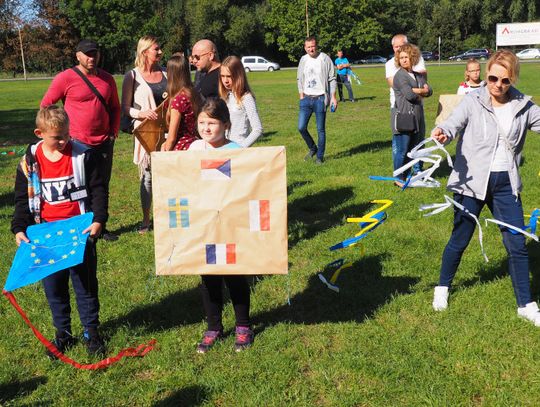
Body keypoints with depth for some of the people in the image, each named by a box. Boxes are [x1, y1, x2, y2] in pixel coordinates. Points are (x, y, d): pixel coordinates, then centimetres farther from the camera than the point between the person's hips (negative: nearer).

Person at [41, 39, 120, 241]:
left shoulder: (107, 79, 8)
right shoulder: (66, 78, -6)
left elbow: (115, 107, 19)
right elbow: (45, 105, -2)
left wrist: (114, 132, 8)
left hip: (103, 142, 5)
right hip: (76, 142, -5)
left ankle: (100, 227, 22)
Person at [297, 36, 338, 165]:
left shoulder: (325, 59, -5)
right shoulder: (303, 60, 8)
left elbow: (332, 79, -3)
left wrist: (333, 97, -7)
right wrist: (301, 95, 8)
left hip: (320, 99, -4)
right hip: (306, 98, 4)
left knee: (321, 130, 2)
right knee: (301, 127, -2)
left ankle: (320, 156, 13)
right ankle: (312, 148, 22)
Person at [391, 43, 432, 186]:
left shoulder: (418, 75, 17)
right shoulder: (400, 75, -9)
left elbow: (429, 91, 8)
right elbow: (409, 94, -19)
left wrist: (416, 91, -10)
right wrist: (421, 91, 0)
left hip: (417, 117, 8)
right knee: (402, 149, -4)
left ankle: (418, 173, 28)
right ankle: (399, 178, 5)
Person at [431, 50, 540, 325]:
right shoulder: (473, 101, -7)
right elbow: (453, 124, -22)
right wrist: (442, 133, -45)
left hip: (505, 184, 3)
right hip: (472, 181, -3)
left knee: (517, 244, 6)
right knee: (460, 240, 9)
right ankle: (443, 287, 34)